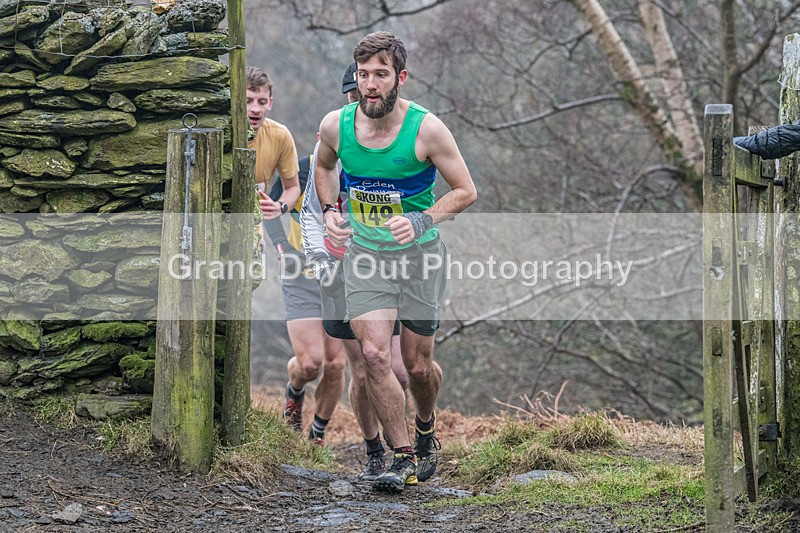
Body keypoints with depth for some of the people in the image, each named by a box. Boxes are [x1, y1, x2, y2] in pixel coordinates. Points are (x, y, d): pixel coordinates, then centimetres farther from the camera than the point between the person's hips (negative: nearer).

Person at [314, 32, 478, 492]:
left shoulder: (426, 129, -18)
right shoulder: (336, 125, -8)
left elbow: (466, 191, -9)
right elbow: (324, 166, 16)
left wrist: (421, 221, -22)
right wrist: (330, 211, 0)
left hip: (420, 254, -2)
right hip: (364, 252, 2)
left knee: (418, 364, 6)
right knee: (375, 355, -14)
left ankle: (427, 428, 39)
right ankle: (405, 457, -3)